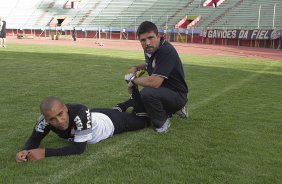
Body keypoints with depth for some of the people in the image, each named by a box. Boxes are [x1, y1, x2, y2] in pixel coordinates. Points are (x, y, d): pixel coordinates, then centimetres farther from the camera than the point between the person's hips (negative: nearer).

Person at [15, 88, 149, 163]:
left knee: (142, 121, 26)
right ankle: (131, 100, 57)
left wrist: (45, 153, -52)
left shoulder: (80, 113, -50)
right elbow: (35, 138, -19)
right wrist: (26, 151, -42)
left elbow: (79, 148, -47)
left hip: (109, 121, -4)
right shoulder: (45, 119, -34)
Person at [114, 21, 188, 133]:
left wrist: (133, 80, -19)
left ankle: (161, 122, -9)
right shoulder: (150, 50, 0)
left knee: (148, 93, -36)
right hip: (162, 91, 9)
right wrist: (136, 68, 6)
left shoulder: (166, 51, -28)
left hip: (177, 95, -9)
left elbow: (154, 82, -37)